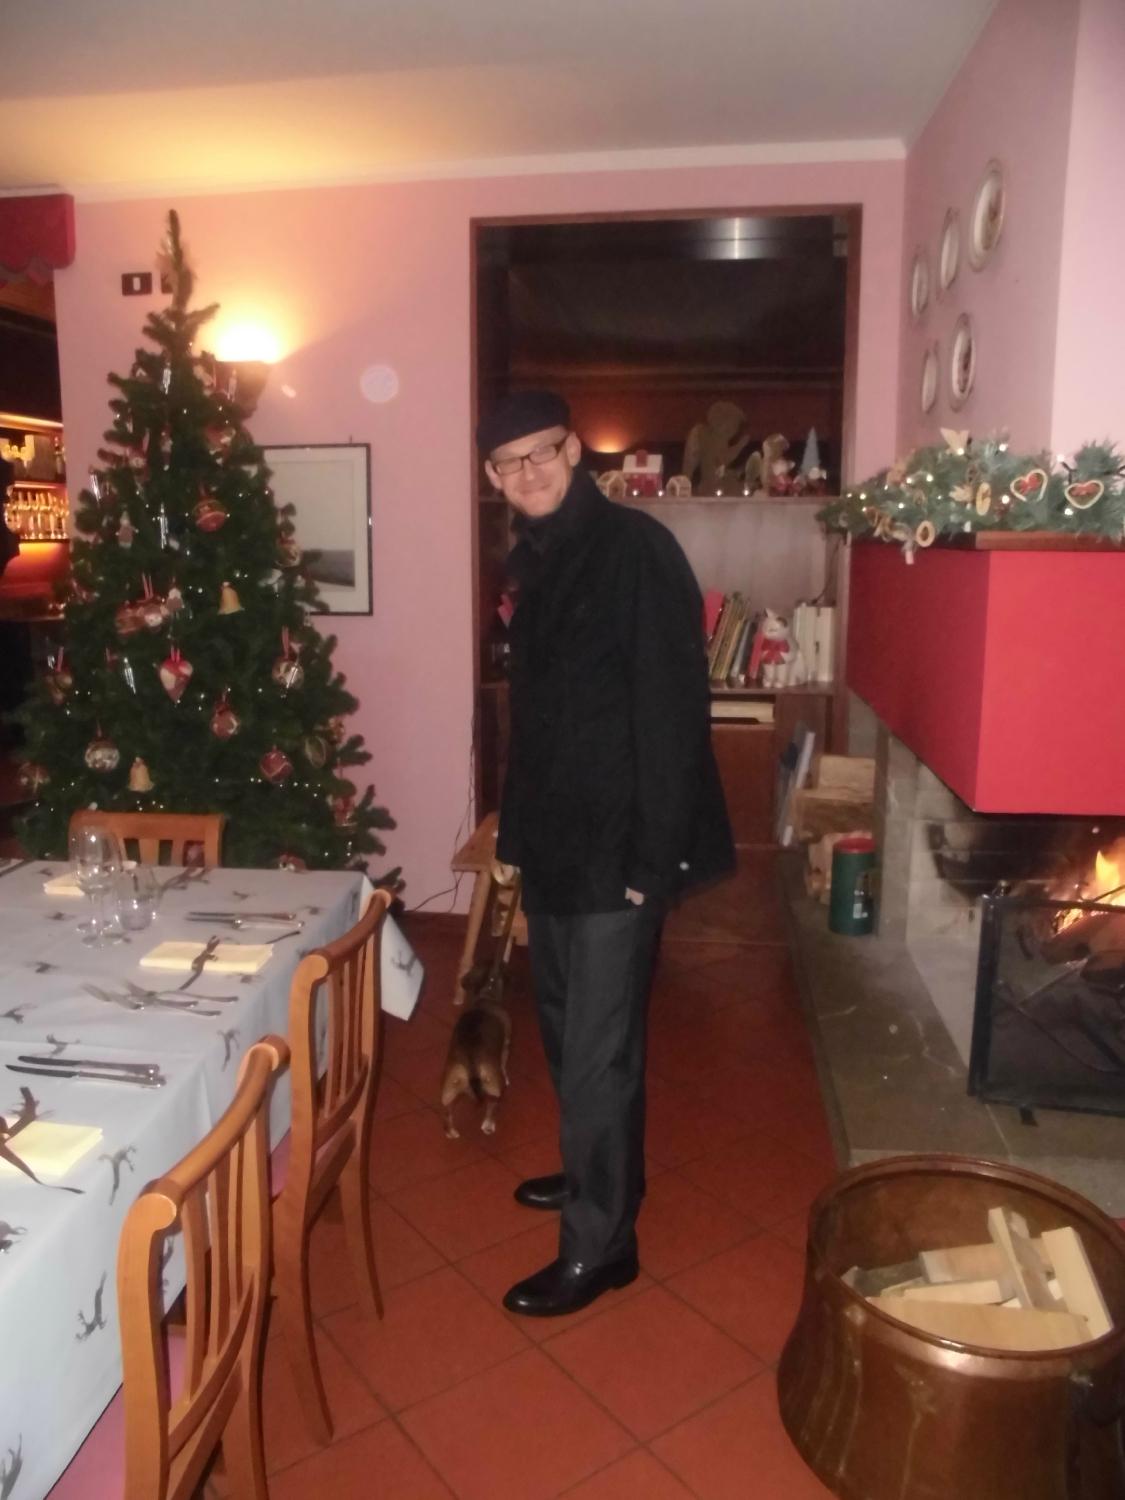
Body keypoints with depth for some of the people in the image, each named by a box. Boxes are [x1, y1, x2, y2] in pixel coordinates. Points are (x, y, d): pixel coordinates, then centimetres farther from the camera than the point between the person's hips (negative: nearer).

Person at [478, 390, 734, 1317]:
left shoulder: (636, 549, -13)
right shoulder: (535, 562, 12)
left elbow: (674, 710, -18)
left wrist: (653, 858, -21)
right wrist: (515, 832, 17)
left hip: (618, 846, -8)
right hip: (557, 839, 9)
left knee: (598, 1049, 0)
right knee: (566, 1027, 20)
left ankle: (600, 1243, 16)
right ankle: (598, 1174, 41)